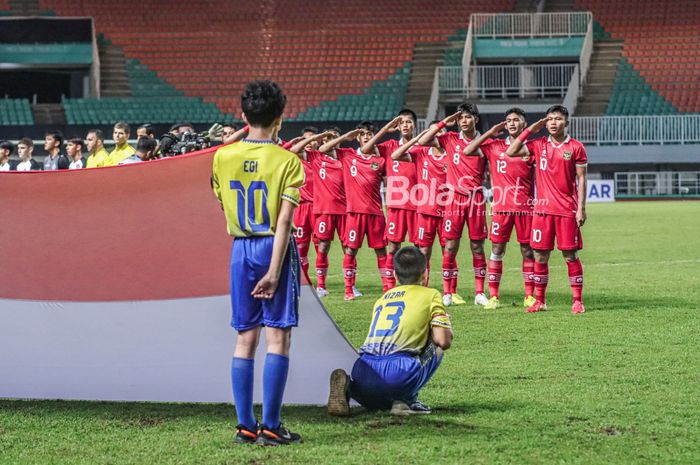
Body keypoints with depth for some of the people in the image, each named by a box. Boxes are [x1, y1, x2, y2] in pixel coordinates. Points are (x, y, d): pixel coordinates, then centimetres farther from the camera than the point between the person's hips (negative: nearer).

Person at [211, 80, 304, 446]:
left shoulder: (223, 157, 2)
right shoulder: (287, 161, -9)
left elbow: (223, 206, 12)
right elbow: (284, 220, -14)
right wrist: (274, 271, -16)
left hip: (240, 250, 4)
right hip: (275, 250, -4)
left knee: (245, 339, 8)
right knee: (278, 337, -1)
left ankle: (245, 425, 8)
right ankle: (270, 426, -4)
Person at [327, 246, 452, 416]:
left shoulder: (382, 299, 30)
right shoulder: (431, 295, 13)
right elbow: (443, 341, 5)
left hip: (363, 372, 4)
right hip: (398, 372, -4)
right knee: (436, 348, 23)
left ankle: (348, 386, 2)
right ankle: (406, 399, 7)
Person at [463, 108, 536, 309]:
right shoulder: (494, 146, 7)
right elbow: (467, 151, 1)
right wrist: (490, 133, 1)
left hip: (525, 207, 0)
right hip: (501, 207, 1)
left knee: (528, 251, 4)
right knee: (497, 250, -1)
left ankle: (530, 296, 10)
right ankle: (493, 296, 2)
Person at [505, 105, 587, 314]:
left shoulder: (576, 148, 0)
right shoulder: (539, 145, 8)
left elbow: (581, 179, 0)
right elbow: (510, 152, 3)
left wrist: (581, 208, -6)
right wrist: (530, 130, 1)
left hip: (567, 210, -3)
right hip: (543, 208, 3)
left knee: (570, 255, -2)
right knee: (540, 255, 4)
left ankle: (578, 301, 4)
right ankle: (539, 301, 12)